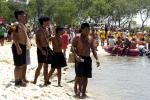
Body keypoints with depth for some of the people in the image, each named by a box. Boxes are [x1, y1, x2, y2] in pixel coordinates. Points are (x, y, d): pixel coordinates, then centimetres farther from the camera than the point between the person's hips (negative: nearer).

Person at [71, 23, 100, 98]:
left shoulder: (90, 38, 10)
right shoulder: (77, 38, -4)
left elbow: (93, 49, 13)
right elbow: (73, 48, -10)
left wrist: (97, 59, 4)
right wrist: (76, 56, -26)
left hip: (87, 59, 4)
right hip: (79, 58, -4)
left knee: (85, 76, 5)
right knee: (79, 75, -9)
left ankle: (83, 92, 12)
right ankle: (76, 87, 15)